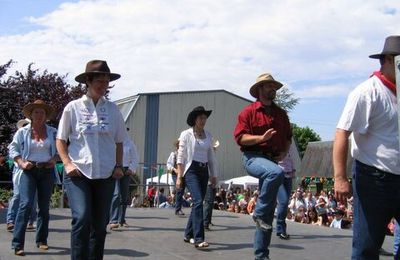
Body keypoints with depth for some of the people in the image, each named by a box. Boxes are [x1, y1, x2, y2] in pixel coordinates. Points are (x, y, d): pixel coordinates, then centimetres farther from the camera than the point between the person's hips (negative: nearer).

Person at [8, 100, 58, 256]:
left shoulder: (53, 132, 9)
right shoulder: (22, 132, 3)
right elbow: (13, 149, 2)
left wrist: (54, 160, -7)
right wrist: (22, 163, -12)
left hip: (47, 171, 3)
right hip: (28, 171, -3)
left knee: (44, 207, 9)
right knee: (26, 204, -16)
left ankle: (41, 240, 22)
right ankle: (17, 243, -14)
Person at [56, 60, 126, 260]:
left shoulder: (112, 109, 7)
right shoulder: (73, 107, 1)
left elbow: (118, 142, 15)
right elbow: (60, 140, 5)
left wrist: (119, 166, 3)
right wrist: (67, 163, -8)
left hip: (106, 175, 3)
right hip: (78, 173, -3)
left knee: (100, 224, 9)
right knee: (82, 218, -18)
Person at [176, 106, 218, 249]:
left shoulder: (208, 135, 12)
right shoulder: (186, 134, -1)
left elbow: (211, 156, 16)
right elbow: (181, 157, -4)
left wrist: (213, 175, 11)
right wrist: (179, 177, -9)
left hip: (204, 171, 6)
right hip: (191, 170, -6)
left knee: (197, 203, 7)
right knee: (198, 201, -19)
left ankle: (188, 234, 21)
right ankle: (198, 239, -21)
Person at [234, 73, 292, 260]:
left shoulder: (281, 114, 14)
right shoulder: (249, 111, -2)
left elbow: (288, 137, 24)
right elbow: (239, 137, -10)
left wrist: (284, 152, 5)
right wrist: (261, 138, -23)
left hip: (272, 160, 6)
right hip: (253, 157, -6)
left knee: (268, 212, 6)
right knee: (276, 172, -39)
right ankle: (259, 213, -19)